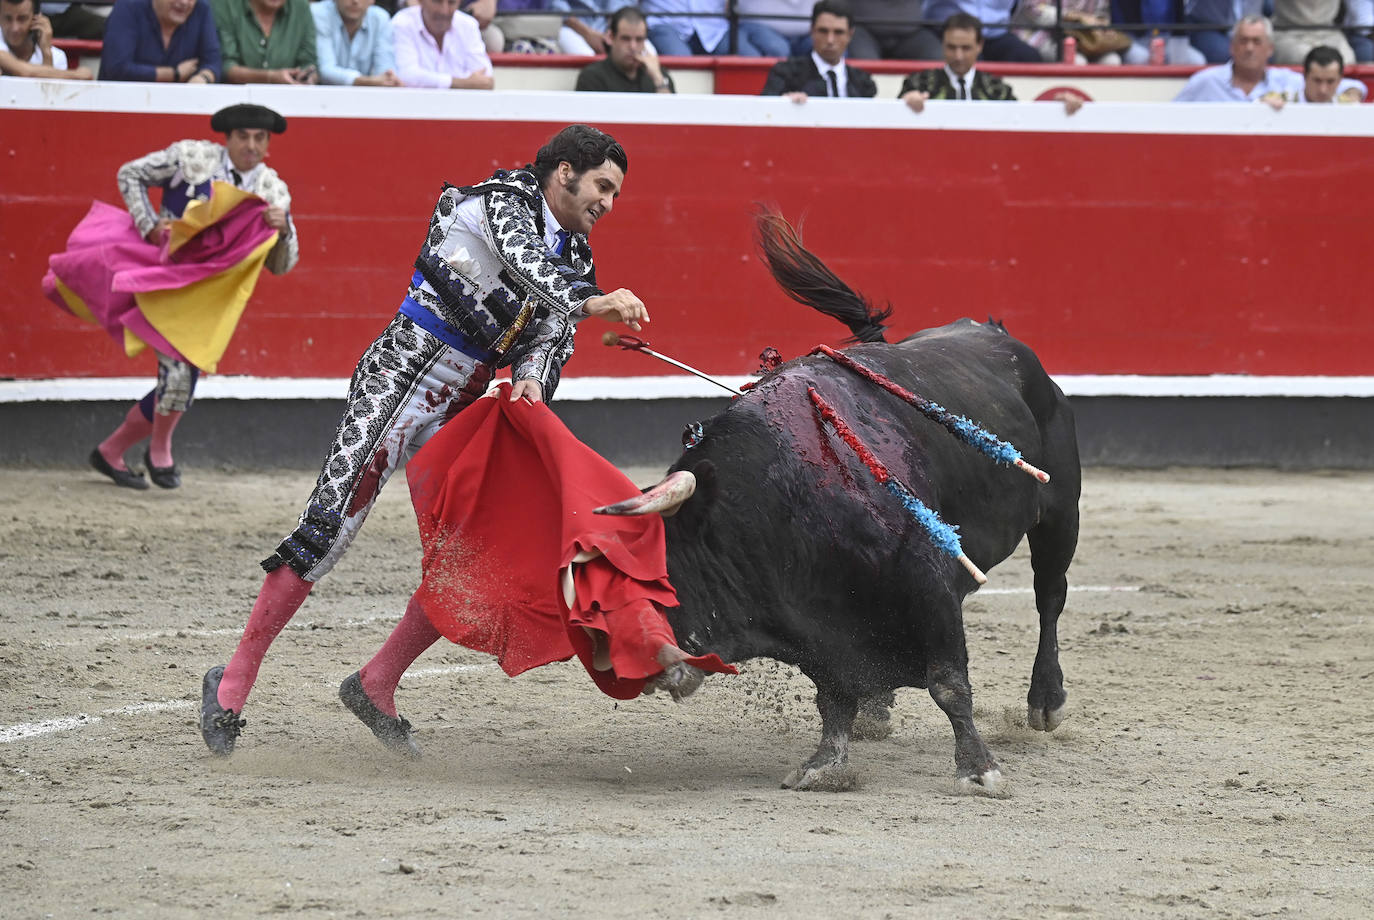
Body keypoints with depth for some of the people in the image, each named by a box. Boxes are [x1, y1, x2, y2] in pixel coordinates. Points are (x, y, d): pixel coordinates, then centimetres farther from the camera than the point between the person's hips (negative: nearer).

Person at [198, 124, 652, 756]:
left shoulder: (575, 258, 15)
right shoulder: (504, 201, -9)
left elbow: (554, 334, 6)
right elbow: (525, 265, -28)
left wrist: (533, 379, -17)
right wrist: (592, 304, -44)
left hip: (458, 409, 8)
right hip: (399, 382, -8)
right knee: (328, 528, -13)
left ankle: (375, 688, 14)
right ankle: (233, 683, -8)